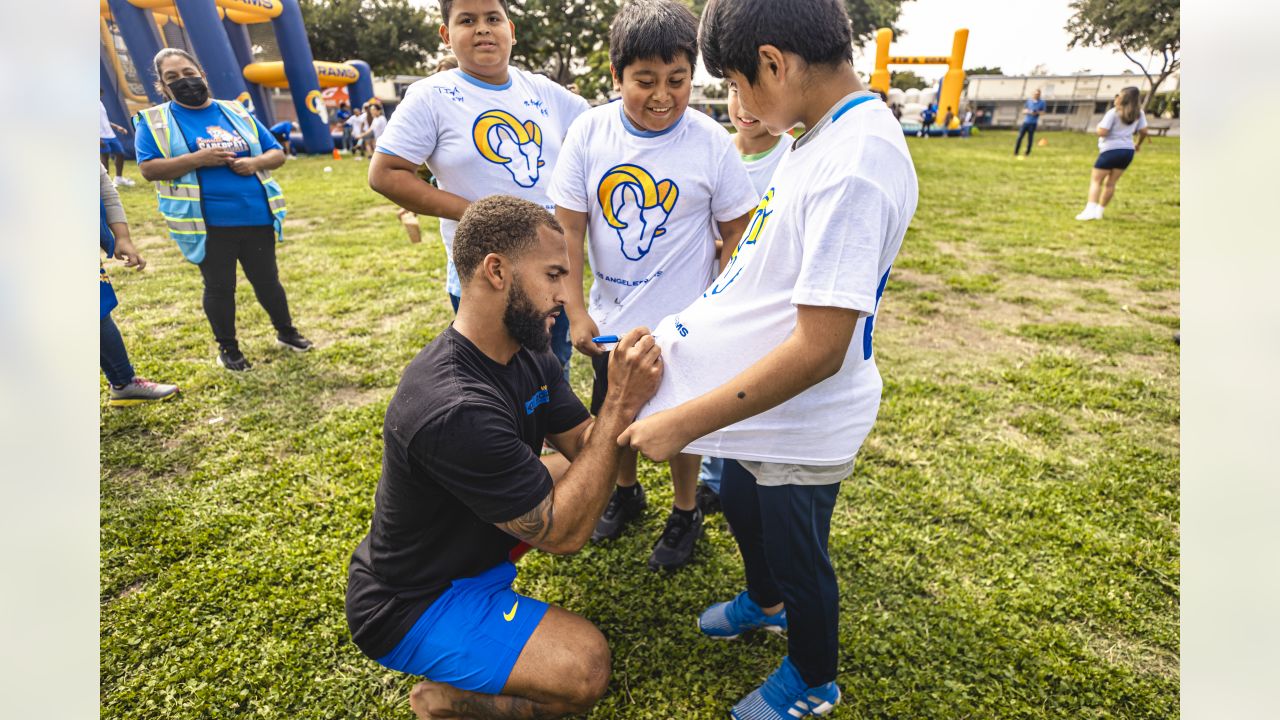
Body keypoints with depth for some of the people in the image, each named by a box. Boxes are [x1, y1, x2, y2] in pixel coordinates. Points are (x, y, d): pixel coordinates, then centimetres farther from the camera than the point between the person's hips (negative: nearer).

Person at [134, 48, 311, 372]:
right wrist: (199, 158, -19)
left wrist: (255, 162, -10)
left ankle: (286, 332, 31)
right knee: (219, 287, 7)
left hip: (257, 217, 2)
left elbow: (277, 153, 12)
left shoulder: (237, 112, 10)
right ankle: (227, 348, 22)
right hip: (207, 224, -2)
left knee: (267, 280, 14)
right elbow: (148, 169, -8)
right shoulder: (155, 120, 1)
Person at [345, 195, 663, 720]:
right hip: (407, 606, -8)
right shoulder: (454, 410, -36)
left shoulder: (528, 356, -8)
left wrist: (627, 395, -23)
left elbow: (584, 445, -4)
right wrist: (620, 407, -30)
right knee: (585, 668, -22)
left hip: (469, 539, 9)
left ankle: (483, 589, 12)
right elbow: (563, 536, -28)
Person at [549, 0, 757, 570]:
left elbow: (738, 234, -4)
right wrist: (576, 312, -9)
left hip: (684, 324, -2)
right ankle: (625, 492, 48)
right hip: (611, 320, 3)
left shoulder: (710, 142, -12)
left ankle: (685, 514, 39)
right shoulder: (589, 132, -8)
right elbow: (569, 227, -5)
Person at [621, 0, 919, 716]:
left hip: (802, 425, -9)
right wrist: (688, 325, 12)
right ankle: (765, 602, 64)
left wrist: (686, 422, -27)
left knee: (797, 555, 17)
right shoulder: (826, 135, 2)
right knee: (741, 506, 30)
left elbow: (818, 349, -32)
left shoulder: (854, 167, -30)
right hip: (761, 399, 9)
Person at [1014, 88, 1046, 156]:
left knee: (1030, 138, -2)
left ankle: (1027, 153, 5)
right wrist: (1028, 112, -11)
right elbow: (1023, 111, 9)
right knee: (1020, 137, -5)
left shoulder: (1042, 102, 4)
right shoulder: (1028, 101, 8)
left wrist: (1037, 112, -14)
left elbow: (1043, 112, 6)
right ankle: (1015, 153, -1)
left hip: (1033, 123, -1)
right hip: (1026, 121, 2)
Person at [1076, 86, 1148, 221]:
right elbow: (1143, 131, 7)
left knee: (1096, 180, -2)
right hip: (1128, 151, 6)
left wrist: (1099, 125, 5)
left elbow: (1102, 132, -17)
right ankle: (1099, 211, 12)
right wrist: (1138, 144, 25)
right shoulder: (1139, 113, 8)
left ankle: (1090, 210, -18)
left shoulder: (1113, 112, -11)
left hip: (1111, 150, -6)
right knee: (1110, 183, 10)